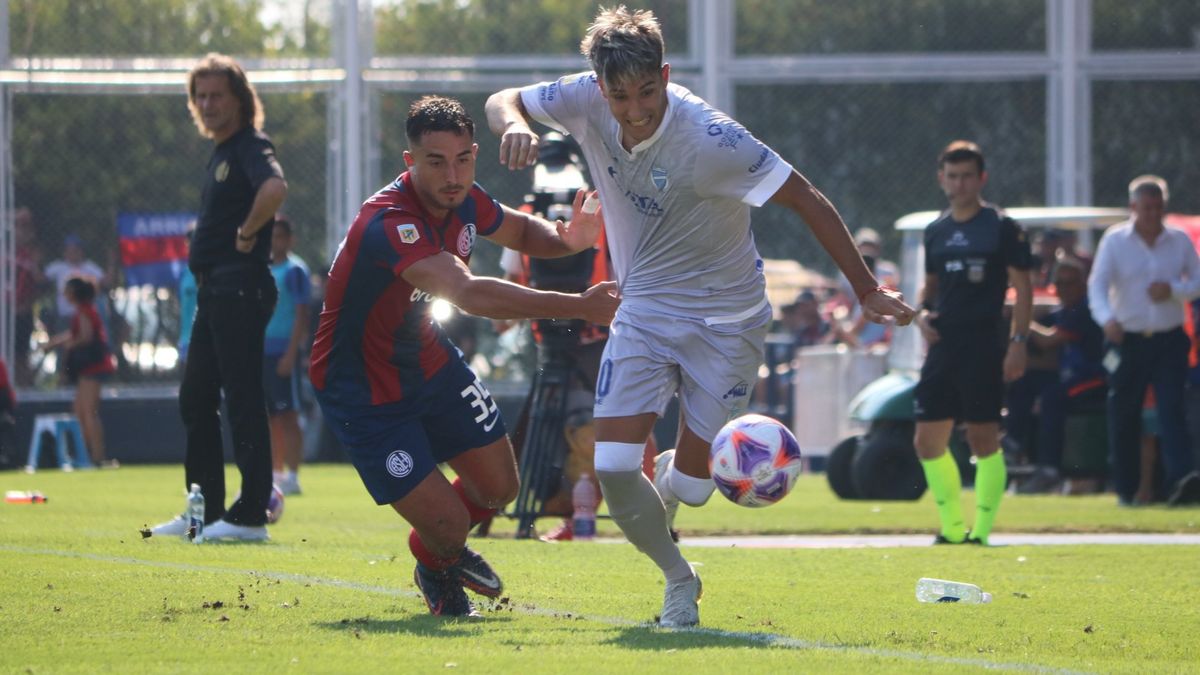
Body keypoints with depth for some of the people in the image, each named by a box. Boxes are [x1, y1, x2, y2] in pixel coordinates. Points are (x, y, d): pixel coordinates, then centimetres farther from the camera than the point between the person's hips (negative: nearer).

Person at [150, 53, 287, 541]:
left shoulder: (250, 148, -11)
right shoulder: (220, 153, 19)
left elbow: (275, 189, -33)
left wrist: (248, 233, -20)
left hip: (240, 289, -11)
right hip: (213, 292, 11)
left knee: (242, 399, -10)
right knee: (195, 400, 12)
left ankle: (250, 514, -9)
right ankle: (204, 510, 17)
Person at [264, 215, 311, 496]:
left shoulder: (294, 270, -7)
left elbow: (301, 315, -12)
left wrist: (290, 354, -18)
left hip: (283, 353, -7)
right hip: (262, 353, 7)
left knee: (287, 416, -7)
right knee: (271, 418, 9)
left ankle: (292, 476, -8)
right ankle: (275, 473, 13)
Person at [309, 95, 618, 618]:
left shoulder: (461, 200, -9)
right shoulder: (388, 223, -38)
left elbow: (520, 231, 14)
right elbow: (470, 295, -52)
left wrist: (566, 238, -12)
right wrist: (579, 307, -57)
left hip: (428, 363, 8)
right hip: (363, 393, -8)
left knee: (498, 487, 13)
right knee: (446, 524, -9)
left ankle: (442, 549, 46)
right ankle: (436, 568, 29)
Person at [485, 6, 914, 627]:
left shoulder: (710, 138, -28)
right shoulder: (587, 101, -14)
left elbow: (808, 201, -20)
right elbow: (503, 100, 1)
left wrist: (866, 291, -17)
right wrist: (514, 126, -25)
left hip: (725, 317, -3)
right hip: (643, 310, 3)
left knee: (691, 484, -4)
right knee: (612, 467, -14)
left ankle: (670, 477, 37)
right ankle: (678, 579, 13)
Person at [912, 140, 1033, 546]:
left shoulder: (1002, 227, -3)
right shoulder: (936, 231, 14)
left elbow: (1023, 285, -4)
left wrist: (1018, 341, -12)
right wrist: (922, 312, 2)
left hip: (984, 345, -6)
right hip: (943, 343, 6)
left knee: (983, 439, -7)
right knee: (928, 441, 4)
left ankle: (981, 530, -1)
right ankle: (952, 527, 17)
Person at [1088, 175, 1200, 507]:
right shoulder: (1114, 240, 0)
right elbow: (1097, 285, -10)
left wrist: (1173, 289, -13)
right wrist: (1107, 318, -30)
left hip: (1170, 341, 0)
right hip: (1128, 340, 0)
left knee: (1172, 410, -14)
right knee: (1124, 416, 4)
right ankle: (1126, 488, 16)